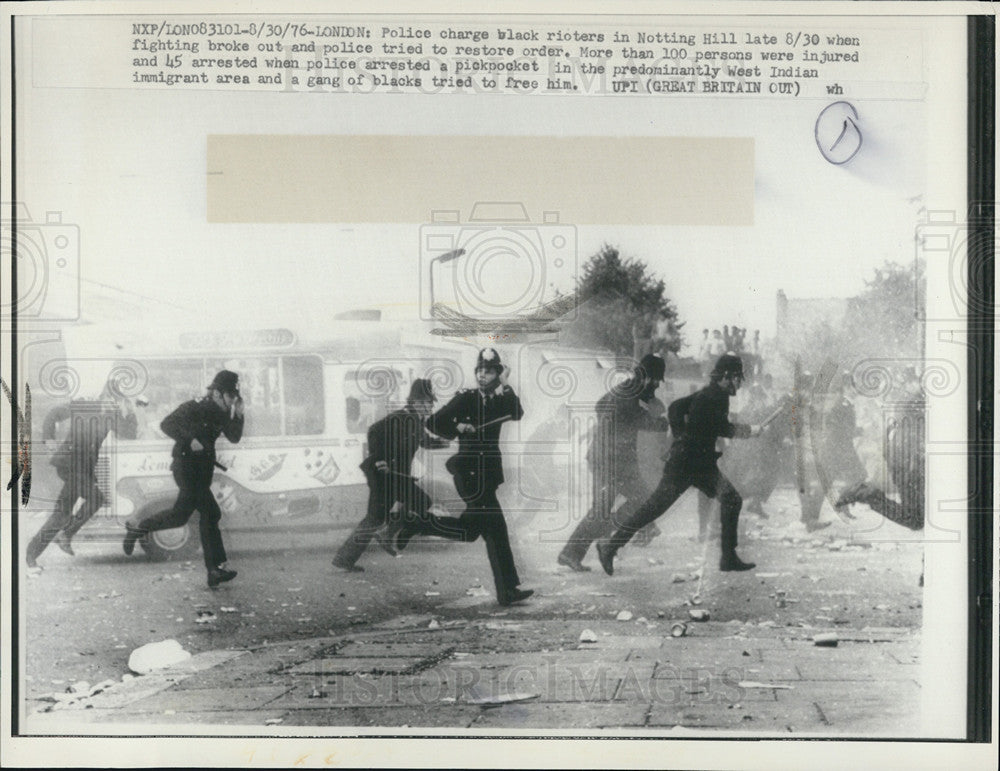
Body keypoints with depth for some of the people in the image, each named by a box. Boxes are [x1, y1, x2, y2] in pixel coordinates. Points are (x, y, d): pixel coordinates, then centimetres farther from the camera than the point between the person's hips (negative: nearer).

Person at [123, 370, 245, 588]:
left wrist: (238, 415, -6)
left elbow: (234, 437, 9)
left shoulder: (221, 413, 10)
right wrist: (189, 439, -27)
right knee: (211, 513, -15)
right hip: (187, 466, -8)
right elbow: (166, 424, -17)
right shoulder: (195, 408, -13)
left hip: (203, 470, 8)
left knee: (180, 514, 10)